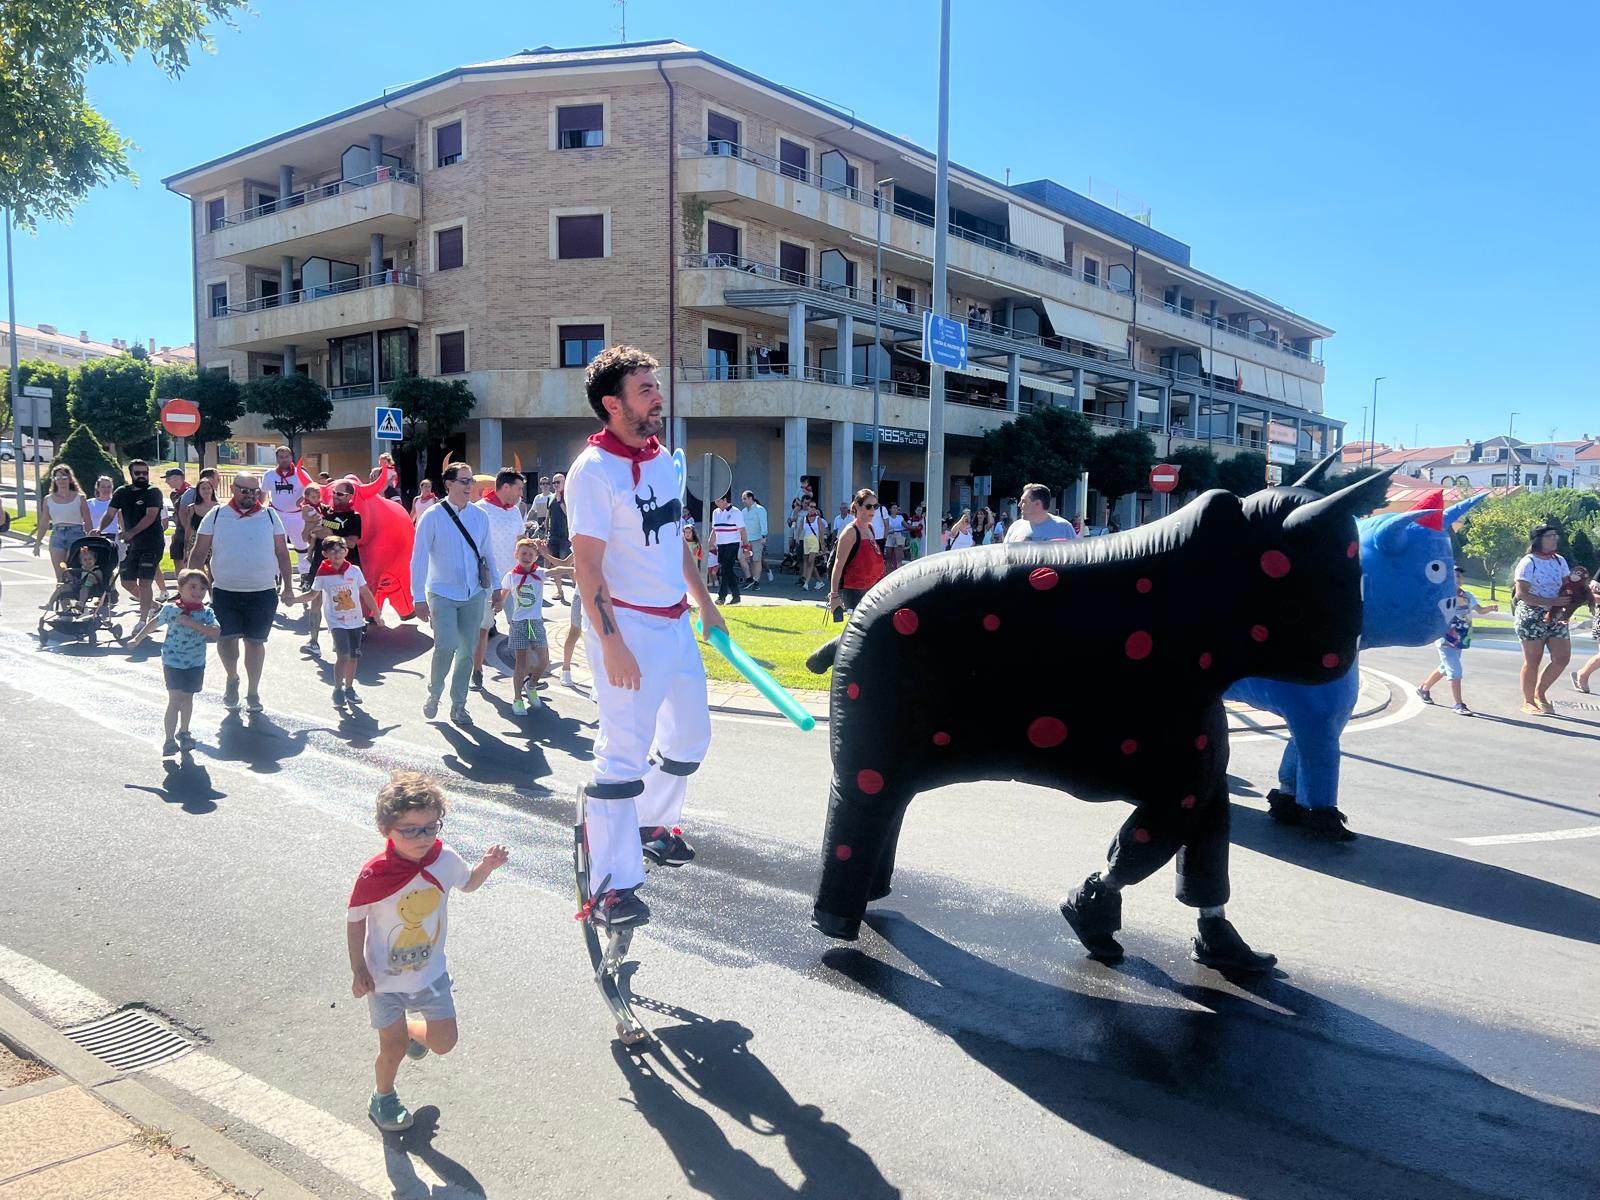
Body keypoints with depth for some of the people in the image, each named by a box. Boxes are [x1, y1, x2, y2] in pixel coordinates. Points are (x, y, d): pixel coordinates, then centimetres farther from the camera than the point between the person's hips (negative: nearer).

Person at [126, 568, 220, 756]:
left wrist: (192, 623, -28)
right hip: (173, 662, -2)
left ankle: (183, 732, 35)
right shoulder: (170, 609, -7)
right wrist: (137, 639, 22)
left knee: (188, 698, 17)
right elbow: (154, 623, 11)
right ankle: (169, 740, -3)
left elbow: (216, 633, -22)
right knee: (175, 700, -8)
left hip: (196, 663, 2)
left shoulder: (206, 612, -7)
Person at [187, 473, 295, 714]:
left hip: (263, 593, 0)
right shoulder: (216, 515, 1)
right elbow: (199, 553, 4)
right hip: (225, 592, 0)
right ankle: (232, 679, 23)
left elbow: (282, 554, 6)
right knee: (227, 639, -6)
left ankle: (253, 691, 22)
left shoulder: (270, 516, 3)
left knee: (255, 641, 8)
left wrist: (288, 587, 4)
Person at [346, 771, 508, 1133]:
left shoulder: (445, 860, -17)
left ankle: (411, 1030, 43)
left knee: (444, 1042, 9)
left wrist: (487, 865, -15)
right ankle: (382, 1097, 40)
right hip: (385, 977, -3)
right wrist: (359, 971, -10)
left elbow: (468, 883, 5)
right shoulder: (374, 875, -27)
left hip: (430, 971, 3)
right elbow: (355, 921, -12)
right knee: (393, 1048, 8)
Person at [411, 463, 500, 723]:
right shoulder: (433, 517, -8)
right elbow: (419, 558, -7)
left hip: (474, 595, 4)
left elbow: (488, 554, 12)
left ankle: (458, 706, 21)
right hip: (442, 595, -4)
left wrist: (495, 586, 12)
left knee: (467, 651, 7)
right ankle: (433, 694, 10)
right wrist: (419, 598, -9)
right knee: (446, 646, -17)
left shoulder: (480, 516, 3)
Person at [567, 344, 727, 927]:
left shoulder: (664, 459, 9)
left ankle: (652, 823, 42)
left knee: (690, 736, 19)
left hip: (675, 622, 8)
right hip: (627, 627, -8)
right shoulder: (594, 470, -16)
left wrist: (704, 602, 21)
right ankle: (613, 886, 4)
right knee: (625, 750, -6)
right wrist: (612, 645, -22)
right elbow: (587, 565, -19)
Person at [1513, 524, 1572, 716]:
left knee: (1562, 658, 2)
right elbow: (1522, 594, -16)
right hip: (1531, 617, -6)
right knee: (1532, 661, 0)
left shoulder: (1560, 561, 10)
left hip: (1556, 617, 6)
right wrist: (1552, 602, -21)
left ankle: (1540, 693, 22)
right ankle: (1528, 702, 13)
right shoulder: (1528, 562, -10)